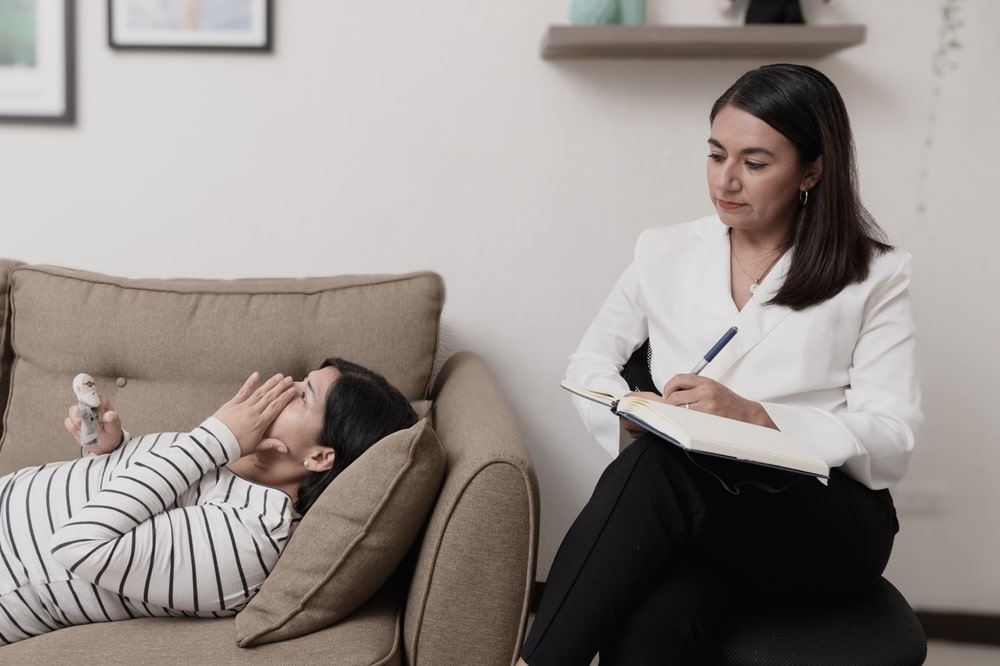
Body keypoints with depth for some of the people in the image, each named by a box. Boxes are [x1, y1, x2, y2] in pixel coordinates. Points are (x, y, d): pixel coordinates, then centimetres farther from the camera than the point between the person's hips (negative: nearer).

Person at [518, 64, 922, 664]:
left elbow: (892, 445, -2)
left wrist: (755, 416, -18)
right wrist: (633, 413, -8)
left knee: (660, 465, -35)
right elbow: (590, 361, 15)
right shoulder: (666, 253, 14)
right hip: (689, 515, 2)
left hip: (829, 522, -1)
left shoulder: (876, 276, 6)